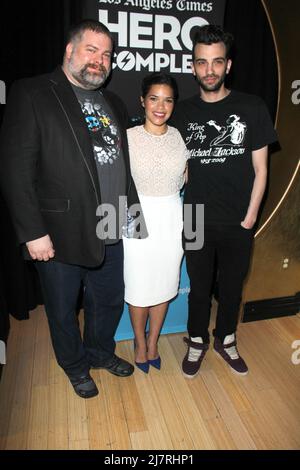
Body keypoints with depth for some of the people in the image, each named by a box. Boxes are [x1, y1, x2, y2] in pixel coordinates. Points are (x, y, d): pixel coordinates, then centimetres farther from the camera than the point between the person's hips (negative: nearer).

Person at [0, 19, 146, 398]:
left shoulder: (113, 104, 13)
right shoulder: (32, 94, -8)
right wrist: (33, 232, -17)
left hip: (110, 234, 6)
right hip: (60, 235, -5)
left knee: (110, 301, 21)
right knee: (63, 310, 15)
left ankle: (101, 352, 49)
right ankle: (76, 366, 42)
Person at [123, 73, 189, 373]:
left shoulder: (180, 137, 1)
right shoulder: (128, 137, -8)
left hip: (171, 218, 3)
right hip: (138, 218, -3)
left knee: (164, 284, 13)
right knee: (138, 285, 8)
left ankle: (153, 340, 35)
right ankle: (140, 341, 33)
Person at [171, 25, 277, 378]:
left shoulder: (252, 108, -3)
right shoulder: (183, 113, 2)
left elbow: (260, 169, -1)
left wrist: (249, 217, -5)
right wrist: (188, 208, 0)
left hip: (238, 224, 0)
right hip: (197, 223, 1)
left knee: (232, 287, 16)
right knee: (199, 288, 15)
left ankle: (225, 340, 41)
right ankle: (197, 342, 38)